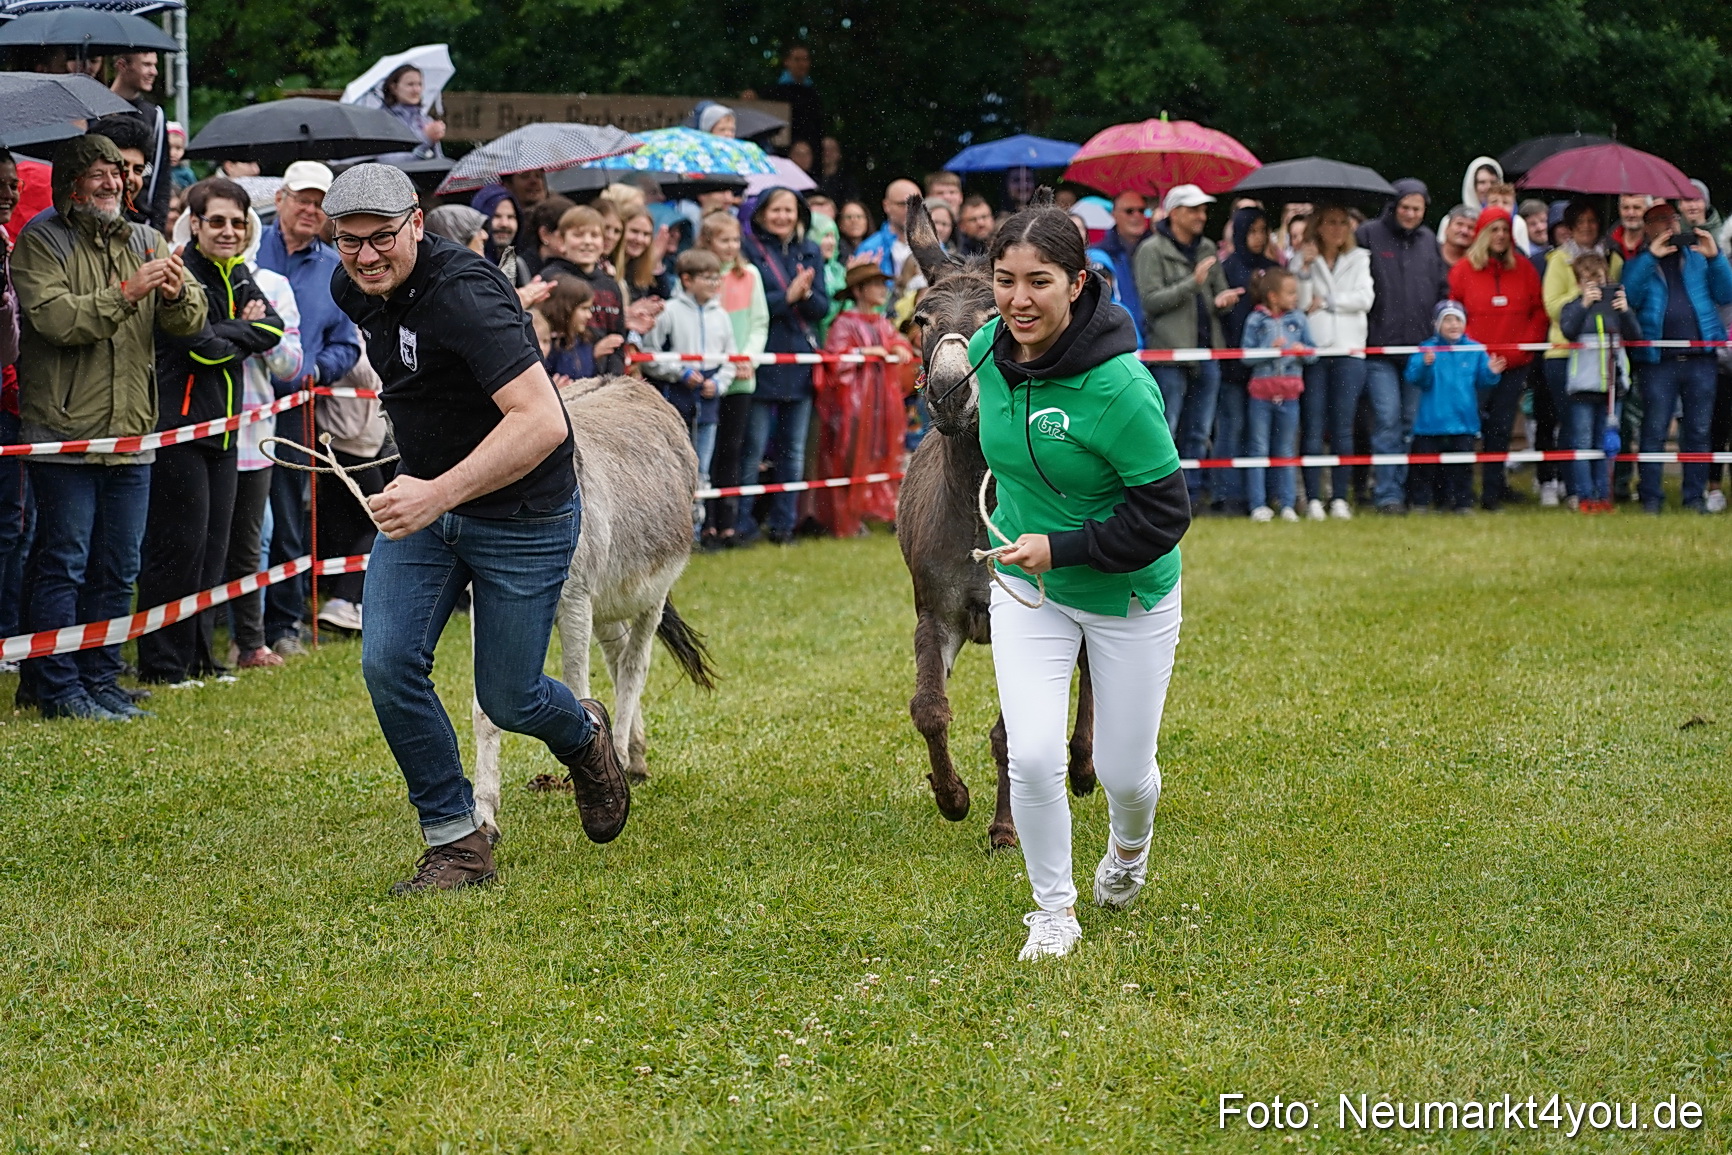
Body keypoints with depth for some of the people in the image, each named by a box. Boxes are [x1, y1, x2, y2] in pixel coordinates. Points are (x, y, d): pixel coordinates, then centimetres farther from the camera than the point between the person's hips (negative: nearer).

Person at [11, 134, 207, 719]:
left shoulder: (145, 241, 12)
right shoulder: (41, 240, -3)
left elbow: (190, 324, 4)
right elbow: (55, 318, -18)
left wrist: (178, 293, -18)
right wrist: (127, 294, -23)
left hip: (130, 435, 5)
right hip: (64, 435, -5)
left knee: (117, 570, 10)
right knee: (62, 565, -3)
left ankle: (102, 680, 18)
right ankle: (57, 688, 3)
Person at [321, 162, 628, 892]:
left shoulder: (463, 297, -29)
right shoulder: (355, 291, -3)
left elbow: (542, 422, -40)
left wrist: (440, 494, -47)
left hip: (521, 515, -7)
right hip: (423, 500, 7)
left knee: (507, 700, 3)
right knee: (388, 664, -11)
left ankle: (584, 737, 40)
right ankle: (457, 844, 2)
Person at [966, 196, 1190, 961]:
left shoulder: (1118, 385, -29)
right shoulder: (988, 351, -11)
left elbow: (1165, 512, -23)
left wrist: (1064, 547, -26)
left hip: (1128, 597, -3)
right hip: (1026, 589, 4)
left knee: (1122, 770, 9)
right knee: (1033, 757, -10)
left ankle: (1129, 843, 46)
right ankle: (1053, 909, 13)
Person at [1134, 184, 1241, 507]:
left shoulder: (1207, 249, 16)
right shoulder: (1152, 250, -4)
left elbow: (1221, 292, 19)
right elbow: (1150, 300, -11)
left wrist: (1223, 300, -6)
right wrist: (1192, 284, -18)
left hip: (1207, 352, 7)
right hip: (1170, 353, -6)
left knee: (1198, 433, 10)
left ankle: (1190, 497, 16)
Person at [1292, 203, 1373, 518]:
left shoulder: (1358, 259, 14)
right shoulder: (1303, 259, 9)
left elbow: (1365, 298, 1)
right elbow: (1300, 302, -3)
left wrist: (1326, 302, -3)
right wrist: (1306, 266, -12)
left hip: (1348, 350, 1)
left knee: (1343, 428, 0)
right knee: (1312, 427, -4)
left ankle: (1340, 498, 2)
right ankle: (1313, 498, -2)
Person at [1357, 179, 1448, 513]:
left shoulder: (1428, 241, 13)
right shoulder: (1369, 235, -1)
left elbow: (1443, 289, 19)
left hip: (1420, 346, 4)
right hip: (1380, 347, -4)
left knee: (1414, 421, 6)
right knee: (1388, 419, -9)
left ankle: (1407, 489, 14)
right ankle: (1387, 494, -7)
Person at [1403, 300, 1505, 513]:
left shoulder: (1475, 350, 6)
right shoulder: (1426, 348, -2)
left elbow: (1482, 381, 3)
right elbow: (1413, 377, -13)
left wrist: (1491, 373, -18)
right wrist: (1425, 365, -32)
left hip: (1463, 422, 2)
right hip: (1431, 421, -2)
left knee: (1462, 465, 3)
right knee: (1426, 465, 2)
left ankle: (1463, 502, 11)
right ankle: (1421, 501, 11)